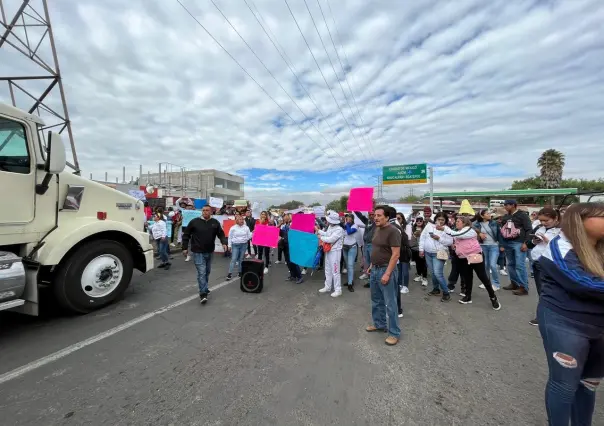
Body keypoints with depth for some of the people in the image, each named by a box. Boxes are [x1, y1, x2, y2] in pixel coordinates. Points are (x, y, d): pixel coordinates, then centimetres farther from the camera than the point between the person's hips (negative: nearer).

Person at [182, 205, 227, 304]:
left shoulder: (215, 222, 0)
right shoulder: (194, 222, -7)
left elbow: (221, 234, 3)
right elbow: (186, 235, 1)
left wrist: (224, 243, -15)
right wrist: (185, 248, -1)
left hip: (210, 252, 4)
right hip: (198, 252, -4)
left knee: (207, 272, 18)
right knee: (201, 272, -10)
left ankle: (204, 289, 38)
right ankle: (203, 294, -5)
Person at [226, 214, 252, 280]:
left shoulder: (246, 227, 2)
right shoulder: (233, 228, -2)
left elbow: (248, 236, 3)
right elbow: (230, 237, 2)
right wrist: (229, 246, 1)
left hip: (244, 245, 2)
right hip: (235, 245, -2)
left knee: (241, 259, 9)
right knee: (233, 259, -6)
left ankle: (240, 272, 21)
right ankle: (230, 273, 0)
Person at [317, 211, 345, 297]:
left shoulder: (339, 229, -22)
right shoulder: (330, 226, 4)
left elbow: (331, 239, -27)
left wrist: (321, 237, -13)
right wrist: (318, 230, 18)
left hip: (335, 251, -9)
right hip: (328, 251, 9)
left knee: (335, 271, -1)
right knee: (328, 270, 18)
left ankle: (338, 290, 12)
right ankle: (327, 287, 33)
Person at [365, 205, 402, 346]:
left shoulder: (393, 231, -17)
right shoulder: (377, 229, 9)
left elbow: (396, 254, -20)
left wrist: (387, 273, -22)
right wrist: (371, 266, 15)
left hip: (385, 270, -8)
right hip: (374, 269, 8)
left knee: (390, 304, 4)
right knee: (376, 300, 19)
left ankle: (394, 333, 18)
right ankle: (379, 324, 37)